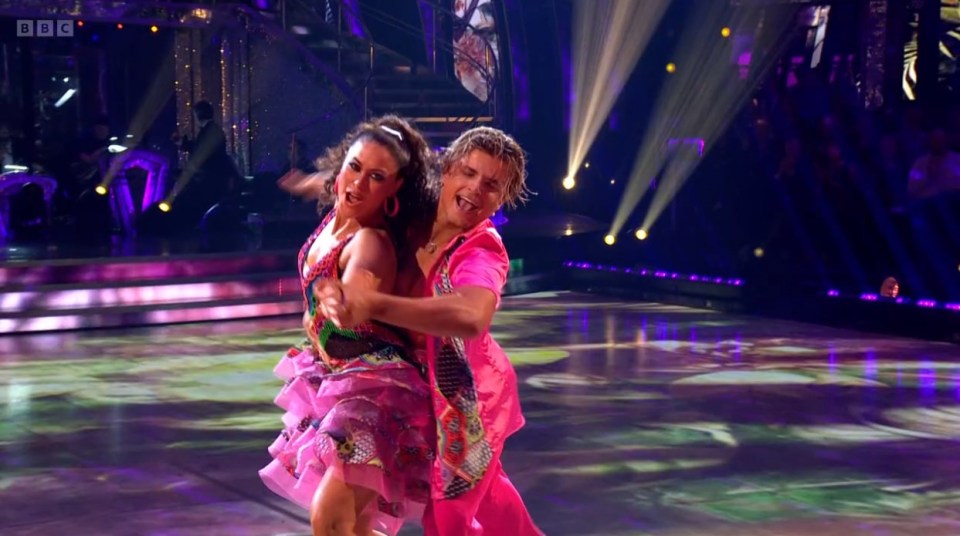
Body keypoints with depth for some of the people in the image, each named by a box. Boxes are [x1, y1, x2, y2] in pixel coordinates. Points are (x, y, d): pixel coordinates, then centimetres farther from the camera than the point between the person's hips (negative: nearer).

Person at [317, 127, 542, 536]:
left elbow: (472, 317, -53)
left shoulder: (482, 252, -32)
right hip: (423, 387, 7)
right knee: (480, 486, 30)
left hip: (463, 398, -7)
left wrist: (373, 304, -60)